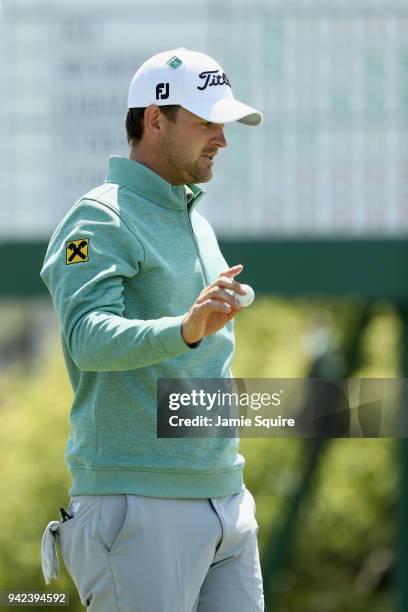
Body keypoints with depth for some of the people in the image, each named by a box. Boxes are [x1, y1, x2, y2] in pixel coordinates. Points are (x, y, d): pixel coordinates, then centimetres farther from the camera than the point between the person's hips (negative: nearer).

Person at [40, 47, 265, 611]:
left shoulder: (195, 221, 20)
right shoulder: (101, 220, -8)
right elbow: (90, 336, -27)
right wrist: (185, 329, -45)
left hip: (224, 499, 8)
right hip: (139, 507, -8)